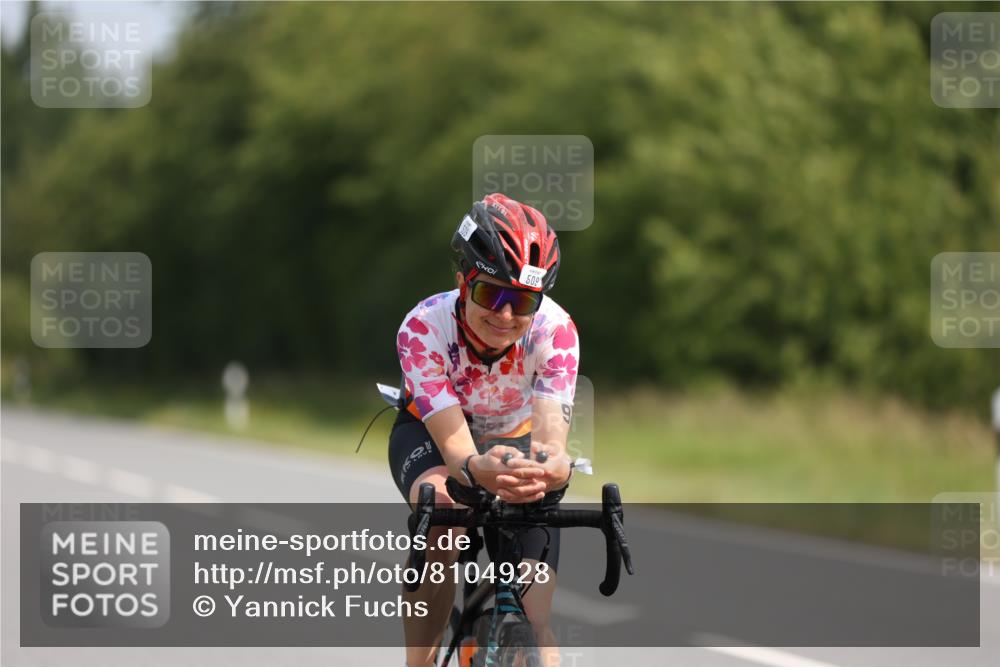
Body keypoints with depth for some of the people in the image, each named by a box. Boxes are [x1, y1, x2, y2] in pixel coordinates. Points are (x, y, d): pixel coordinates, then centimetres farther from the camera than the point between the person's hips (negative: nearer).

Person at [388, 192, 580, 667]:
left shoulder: (554, 330, -30)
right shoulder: (424, 327, -34)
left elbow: (550, 431, -41)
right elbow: (454, 444, -42)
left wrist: (553, 468, -66)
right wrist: (477, 469, -66)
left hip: (514, 438, 2)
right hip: (429, 434, -2)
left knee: (533, 626, -12)